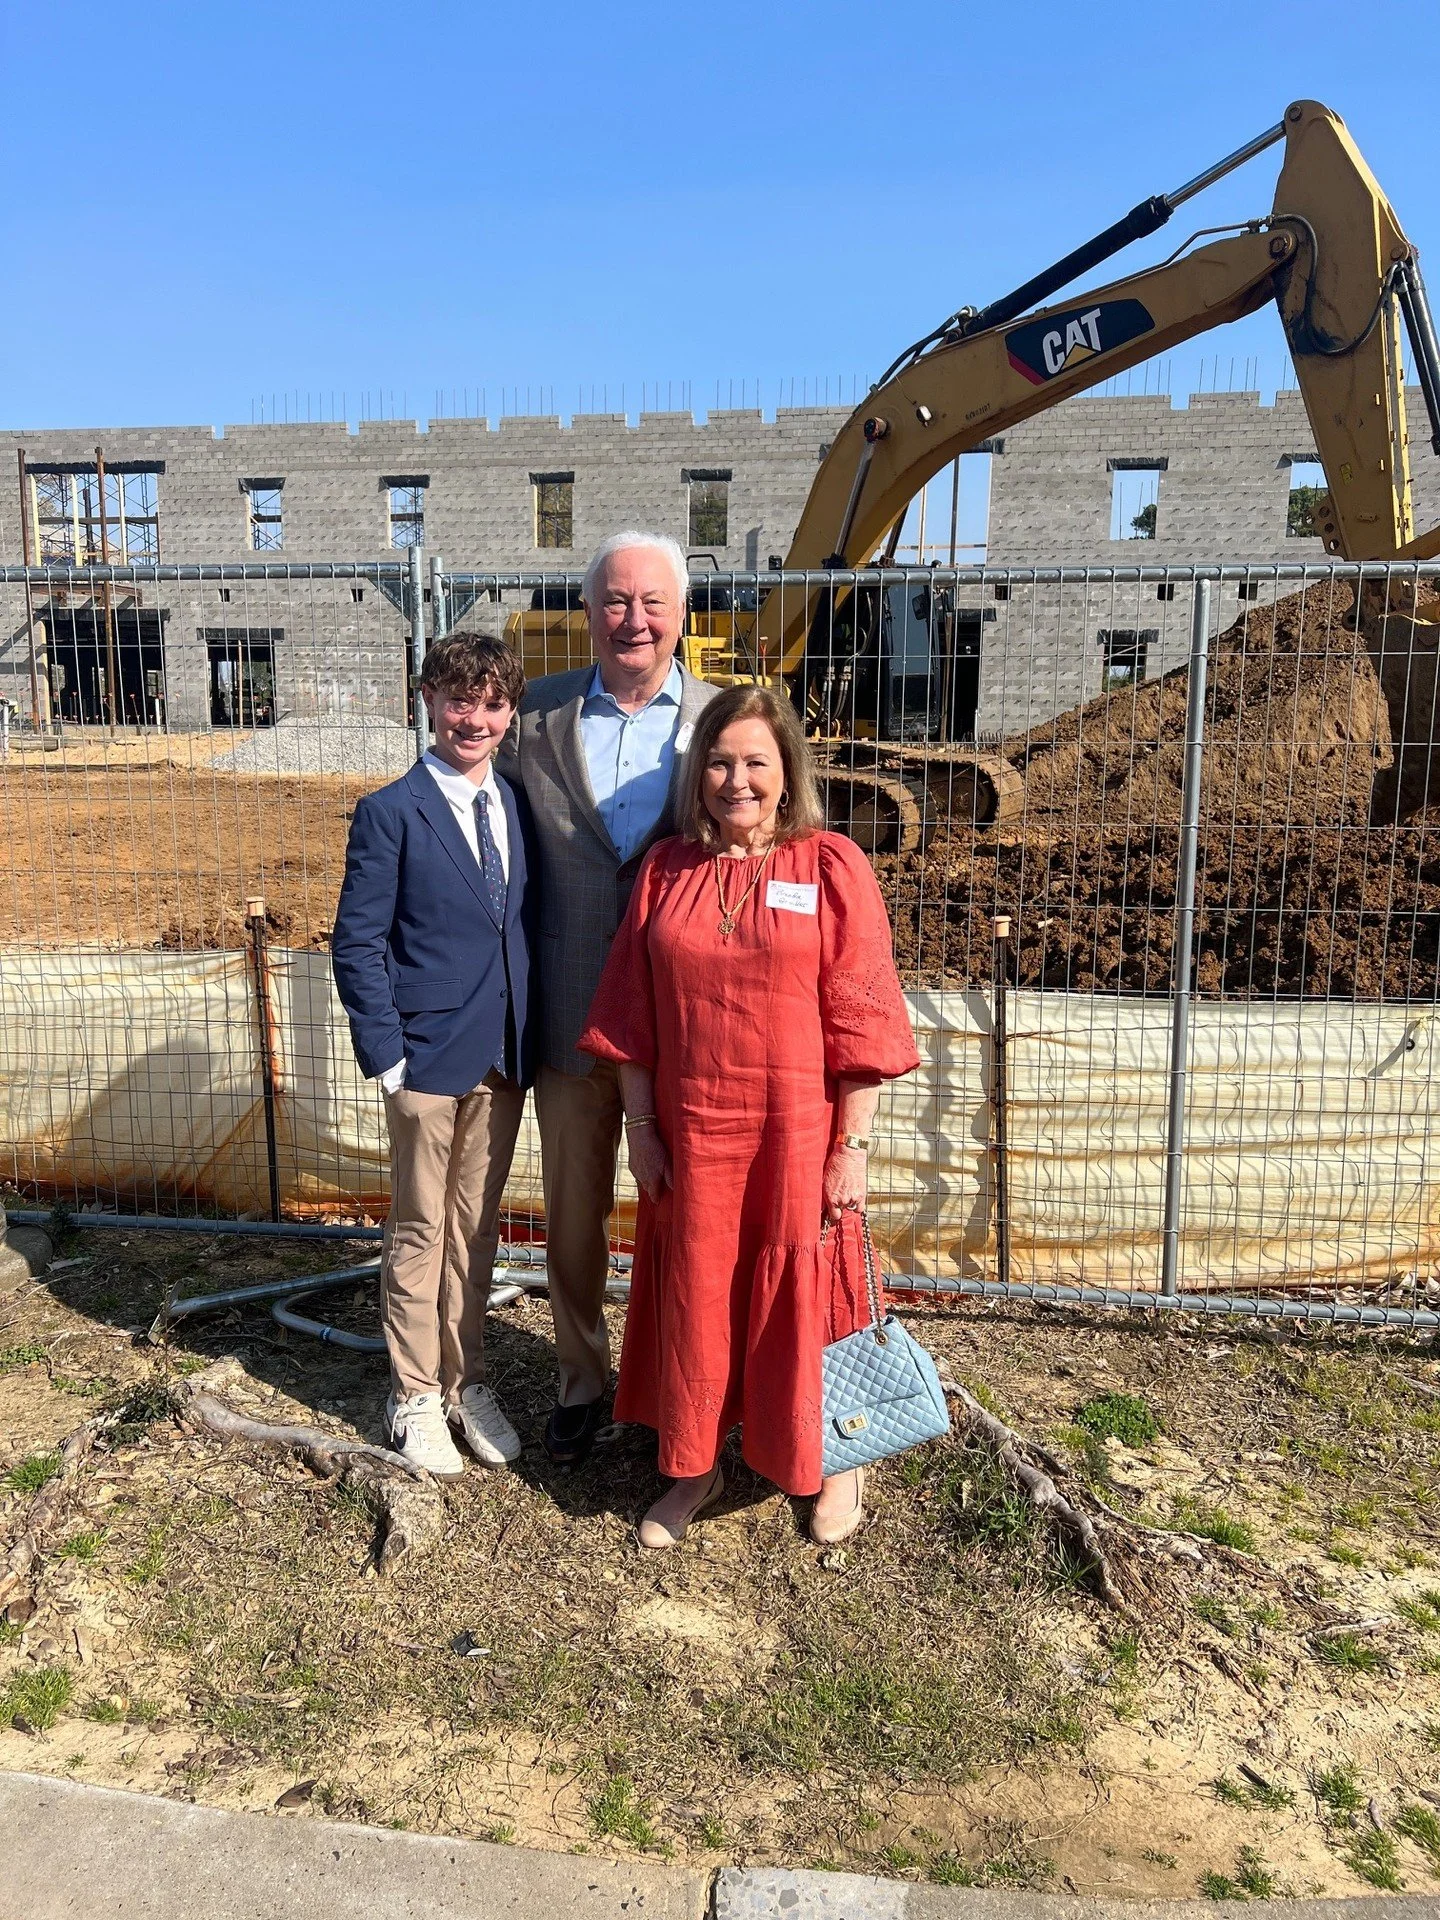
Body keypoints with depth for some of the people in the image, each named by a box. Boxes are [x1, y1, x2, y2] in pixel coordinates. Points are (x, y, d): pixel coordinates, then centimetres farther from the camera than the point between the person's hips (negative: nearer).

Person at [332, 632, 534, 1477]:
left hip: (505, 1058, 4)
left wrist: (532, 1035, 5)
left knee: (477, 1228, 16)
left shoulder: (520, 806, 7)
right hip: (430, 1058, -4)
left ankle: (466, 1381, 32)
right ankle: (416, 1395, 27)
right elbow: (358, 945, -8)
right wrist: (386, 1052, -12)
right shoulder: (391, 814, -7)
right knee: (421, 1231, 9)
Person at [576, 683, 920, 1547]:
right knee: (695, 1298, 14)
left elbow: (860, 1020, -7)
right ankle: (699, 1465, 36)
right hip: (691, 1139, 3)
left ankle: (831, 1465, 35)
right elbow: (632, 1012, 5)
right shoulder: (666, 870, 3)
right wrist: (641, 1128, 2)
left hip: (798, 1136, -3)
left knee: (802, 1298, 10)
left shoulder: (833, 866, -6)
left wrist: (853, 1145, -9)